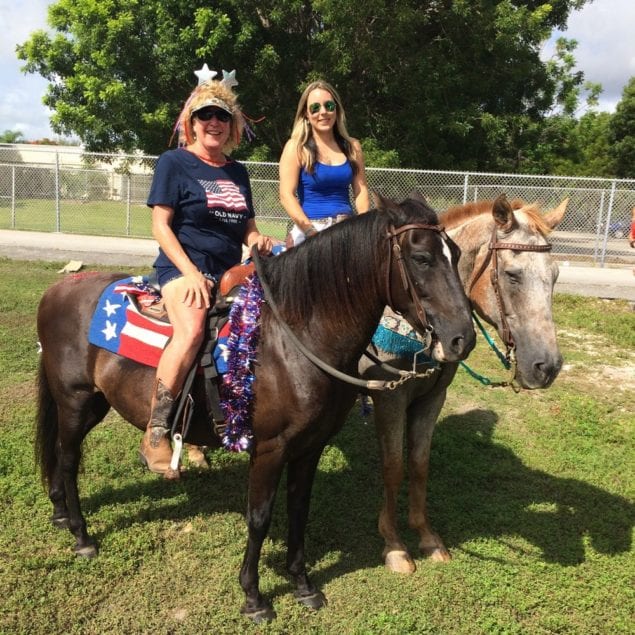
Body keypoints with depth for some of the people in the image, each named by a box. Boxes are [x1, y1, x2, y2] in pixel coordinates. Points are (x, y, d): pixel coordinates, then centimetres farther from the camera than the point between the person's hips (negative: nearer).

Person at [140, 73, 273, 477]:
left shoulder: (238, 172, 18)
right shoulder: (174, 163, 2)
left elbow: (248, 228, 22)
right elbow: (160, 224, -6)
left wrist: (259, 240, -3)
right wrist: (190, 273, -18)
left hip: (230, 271, 6)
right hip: (182, 267, -6)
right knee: (192, 330, -34)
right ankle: (155, 435, -24)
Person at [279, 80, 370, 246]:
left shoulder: (352, 146, 12)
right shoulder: (296, 148, 0)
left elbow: (361, 190, 9)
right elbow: (286, 195, -7)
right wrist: (312, 232, -18)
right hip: (308, 229, -3)